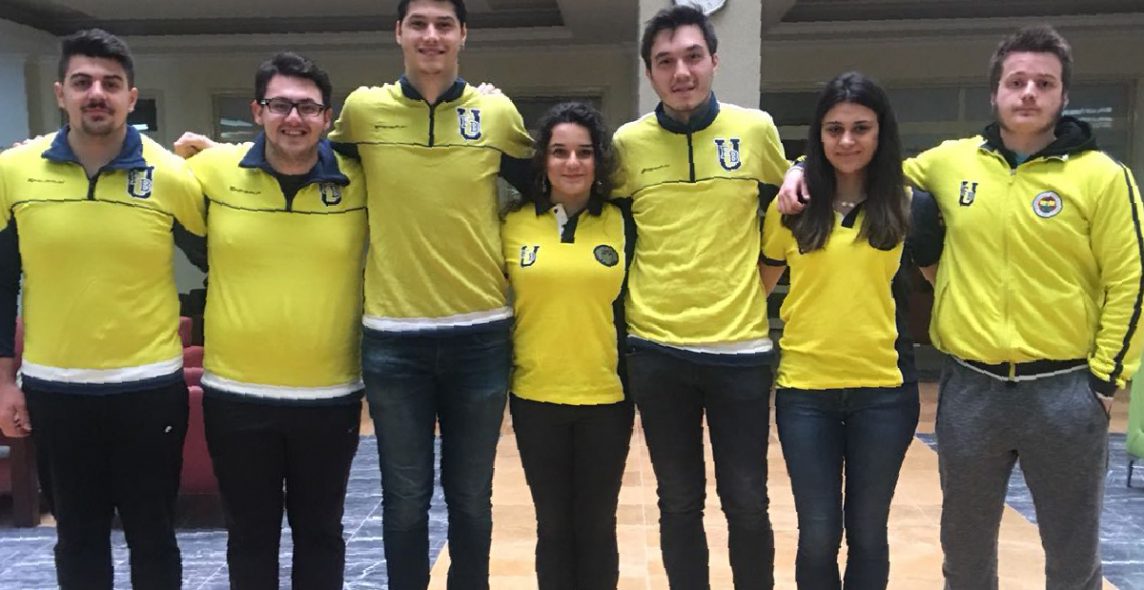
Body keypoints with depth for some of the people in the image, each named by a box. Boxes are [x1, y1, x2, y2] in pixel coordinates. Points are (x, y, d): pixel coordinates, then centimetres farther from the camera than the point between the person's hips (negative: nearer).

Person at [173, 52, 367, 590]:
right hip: (235, 394, 1)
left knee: (320, 531, 17)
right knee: (249, 533, 17)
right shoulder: (213, 169, -4)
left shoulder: (361, 181, -7)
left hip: (330, 396, 0)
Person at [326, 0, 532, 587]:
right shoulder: (362, 108, 0)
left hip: (479, 332, 1)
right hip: (393, 336, 0)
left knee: (470, 496, 12)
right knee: (405, 499, 8)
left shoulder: (498, 113, 1)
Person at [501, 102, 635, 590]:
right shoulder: (513, 223, 0)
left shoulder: (623, 223, 0)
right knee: (553, 526, 11)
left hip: (606, 397, 0)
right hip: (535, 397, 0)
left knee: (596, 526, 10)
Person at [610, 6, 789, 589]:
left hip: (741, 347, 0)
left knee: (747, 504, 7)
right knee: (679, 503, 11)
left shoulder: (756, 129, -1)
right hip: (657, 351, 1)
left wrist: (751, 286, 4)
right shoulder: (628, 143, -1)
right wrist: (642, 296, 6)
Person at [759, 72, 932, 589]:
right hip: (804, 387, 0)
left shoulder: (909, 206, 0)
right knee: (818, 534, 6)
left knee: (866, 531, 11)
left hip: (884, 388, 0)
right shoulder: (792, 207, 2)